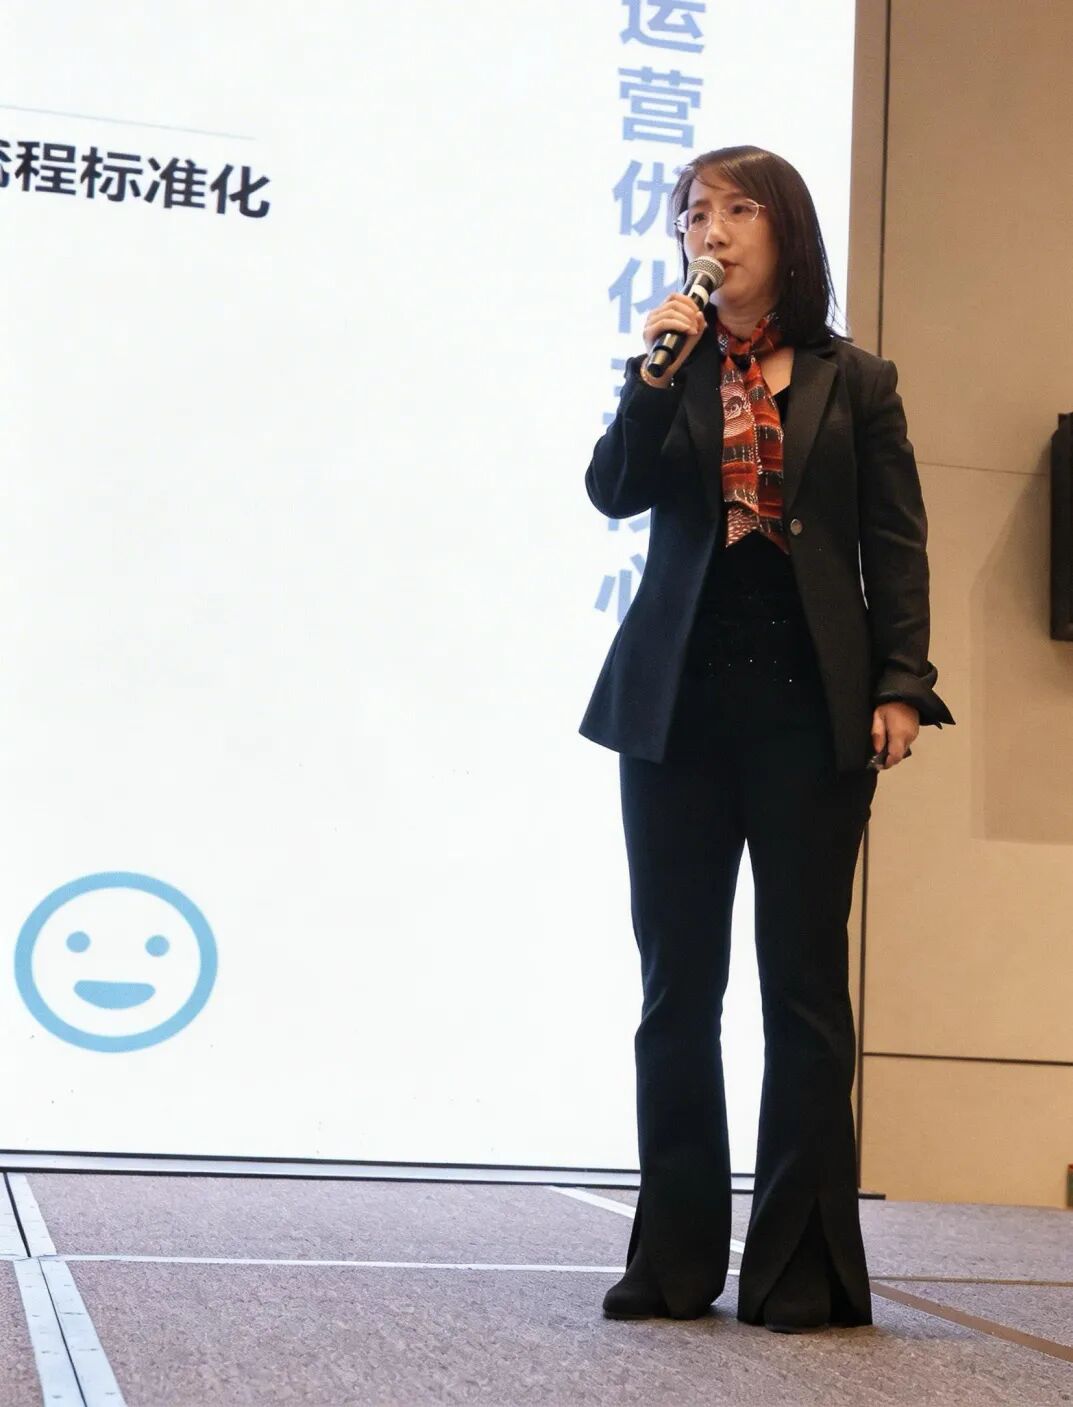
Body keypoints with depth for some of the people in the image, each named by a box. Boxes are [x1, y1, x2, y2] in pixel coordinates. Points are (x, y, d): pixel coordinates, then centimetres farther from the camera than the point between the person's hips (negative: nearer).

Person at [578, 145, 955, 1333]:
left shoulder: (856, 382, 8)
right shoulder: (673, 371, 13)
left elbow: (897, 545, 4)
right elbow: (614, 491, -2)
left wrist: (902, 685, -7)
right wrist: (656, 371, -12)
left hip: (809, 704, -2)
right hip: (678, 701, 2)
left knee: (803, 986, 0)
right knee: (676, 988, 5)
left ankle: (799, 1268, 6)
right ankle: (675, 1259, 13)